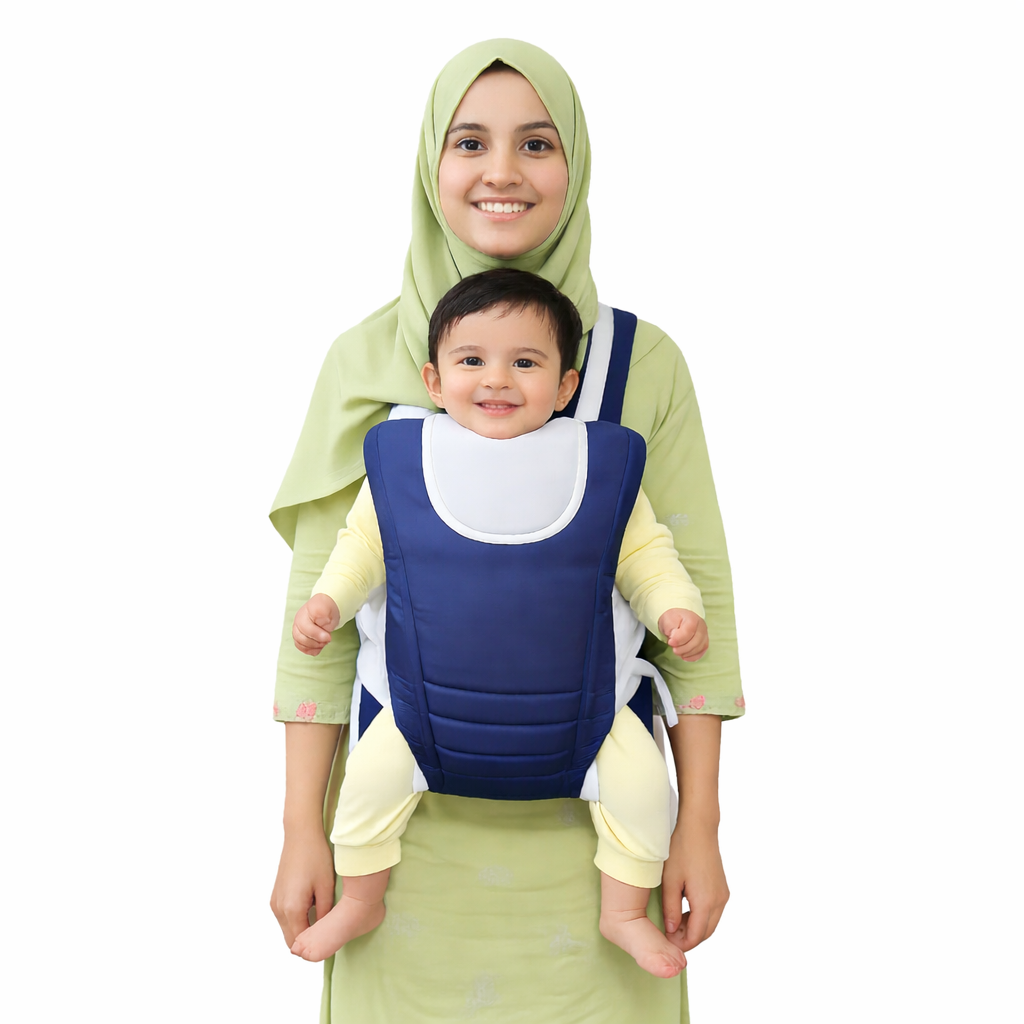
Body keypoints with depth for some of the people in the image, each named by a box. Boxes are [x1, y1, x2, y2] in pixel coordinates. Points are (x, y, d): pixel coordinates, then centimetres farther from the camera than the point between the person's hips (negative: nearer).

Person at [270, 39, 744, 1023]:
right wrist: (301, 829, -4)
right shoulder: (366, 359, -2)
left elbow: (695, 589, -1)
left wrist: (700, 827, -4)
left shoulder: (644, 362, -2)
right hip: (409, 810, 0)